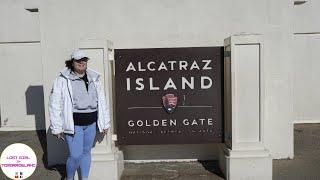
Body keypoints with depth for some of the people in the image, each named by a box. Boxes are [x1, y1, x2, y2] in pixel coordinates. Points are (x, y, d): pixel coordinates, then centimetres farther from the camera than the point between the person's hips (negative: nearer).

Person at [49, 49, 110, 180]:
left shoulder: (94, 79, 6)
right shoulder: (63, 80, -8)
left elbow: (101, 102, 12)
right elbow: (55, 105, -7)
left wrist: (105, 123, 12)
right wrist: (57, 128, -8)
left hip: (91, 123, 4)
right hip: (73, 124, -4)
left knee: (86, 152, 14)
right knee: (75, 156, -4)